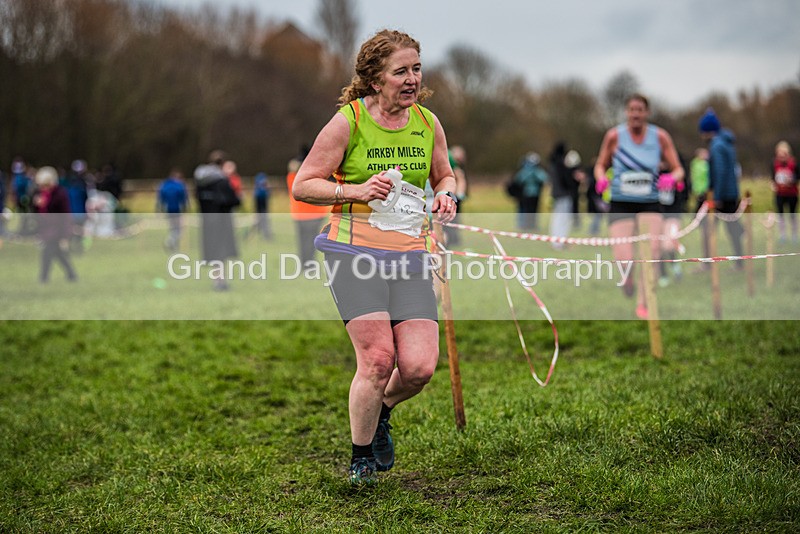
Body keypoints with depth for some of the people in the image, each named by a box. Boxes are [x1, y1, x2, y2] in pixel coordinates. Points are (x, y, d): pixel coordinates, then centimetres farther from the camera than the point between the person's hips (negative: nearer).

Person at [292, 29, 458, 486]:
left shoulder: (428, 122, 7)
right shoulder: (348, 121, -5)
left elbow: (444, 175, 24)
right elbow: (302, 186, -2)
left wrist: (446, 196, 1)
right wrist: (356, 191, -16)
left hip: (411, 253, 4)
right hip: (355, 249, -4)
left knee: (420, 366, -8)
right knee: (379, 359, -14)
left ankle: (381, 414, 28)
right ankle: (361, 457, 11)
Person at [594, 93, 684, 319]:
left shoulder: (660, 137, 1)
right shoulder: (614, 135, -2)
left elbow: (678, 169, 6)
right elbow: (601, 165, 10)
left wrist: (672, 178, -18)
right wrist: (601, 178, -13)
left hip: (650, 205, 1)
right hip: (621, 204, -1)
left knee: (652, 251, -18)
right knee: (624, 261, -15)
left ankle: (643, 304, -1)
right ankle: (627, 281, 24)